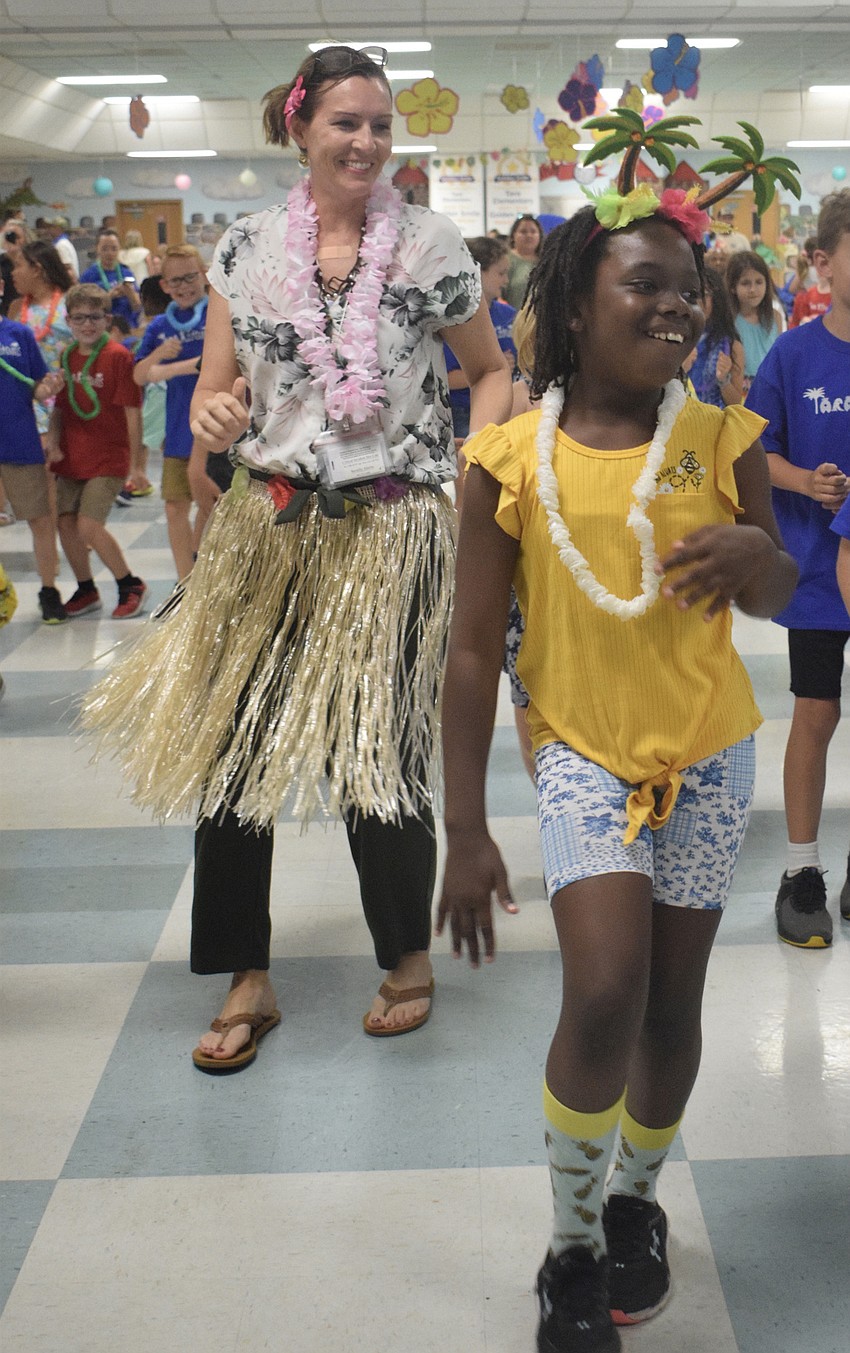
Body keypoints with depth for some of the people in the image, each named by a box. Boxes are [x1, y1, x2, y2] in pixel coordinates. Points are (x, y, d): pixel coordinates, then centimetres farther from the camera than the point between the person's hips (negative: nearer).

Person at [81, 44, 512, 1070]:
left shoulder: (431, 246, -1)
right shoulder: (245, 248, 4)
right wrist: (214, 419, -17)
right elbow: (214, 394, 7)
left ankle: (408, 961, 26)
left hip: (390, 533, -2)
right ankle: (247, 982, 21)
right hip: (268, 525, 3)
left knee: (377, 752, -1)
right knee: (227, 744, 3)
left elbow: (490, 372, 10)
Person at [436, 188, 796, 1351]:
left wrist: (758, 554, -18)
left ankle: (636, 1202, 37)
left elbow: (779, 598, 8)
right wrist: (464, 832, -8)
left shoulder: (723, 440, -5)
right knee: (605, 994, -16)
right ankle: (572, 1247, 8)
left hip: (709, 754, 3)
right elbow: (474, 647, -7)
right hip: (583, 752, -2)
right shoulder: (512, 460, -9)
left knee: (674, 1003, 10)